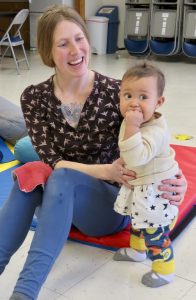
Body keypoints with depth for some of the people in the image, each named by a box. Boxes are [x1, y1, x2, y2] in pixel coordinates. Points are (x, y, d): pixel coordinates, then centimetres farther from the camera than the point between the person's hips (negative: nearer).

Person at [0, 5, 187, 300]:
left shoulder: (116, 91, -13)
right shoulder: (35, 97, -7)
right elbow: (51, 160, -15)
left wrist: (174, 179, -32)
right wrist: (105, 171, -31)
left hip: (113, 205, -2)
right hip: (57, 204, 2)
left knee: (63, 177, -34)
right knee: (30, 172, -30)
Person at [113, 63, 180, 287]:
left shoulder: (155, 130, -32)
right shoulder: (133, 120, -3)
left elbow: (135, 158, -45)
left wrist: (132, 127, -45)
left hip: (156, 192, -9)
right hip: (138, 188, 9)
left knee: (155, 233, 3)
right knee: (138, 222, 29)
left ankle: (164, 270, 23)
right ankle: (137, 250, 53)